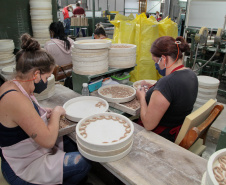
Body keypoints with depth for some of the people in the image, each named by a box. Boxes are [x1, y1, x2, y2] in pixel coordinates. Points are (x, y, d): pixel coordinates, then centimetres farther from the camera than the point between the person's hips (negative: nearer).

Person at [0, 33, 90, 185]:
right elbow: (48, 140, -32)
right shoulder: (16, 100, -33)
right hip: (22, 170, -9)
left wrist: (44, 113, -1)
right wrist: (56, 113, -16)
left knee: (72, 144, 16)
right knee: (83, 163, -9)